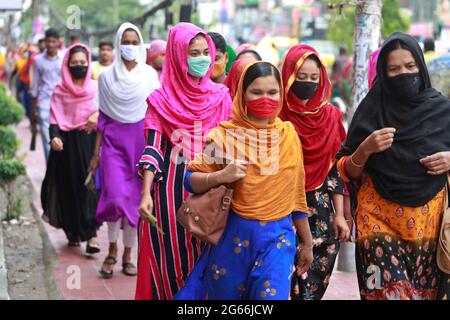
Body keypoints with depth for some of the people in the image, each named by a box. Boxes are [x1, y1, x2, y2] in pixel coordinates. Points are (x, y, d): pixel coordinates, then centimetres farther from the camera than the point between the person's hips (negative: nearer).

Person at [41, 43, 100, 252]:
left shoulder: (96, 88, 5)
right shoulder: (60, 91, 4)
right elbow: (54, 119, 0)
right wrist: (54, 137, -16)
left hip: (91, 142, -1)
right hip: (67, 144, 1)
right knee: (69, 186, 3)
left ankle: (91, 234, -9)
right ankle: (73, 232, 16)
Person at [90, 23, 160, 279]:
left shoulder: (150, 75, 2)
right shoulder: (107, 77, 4)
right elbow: (103, 117, 7)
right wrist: (96, 152, 5)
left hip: (142, 141, 0)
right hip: (114, 141, 0)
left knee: (136, 200, 2)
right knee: (115, 196, -13)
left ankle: (128, 255, 16)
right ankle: (112, 250, 9)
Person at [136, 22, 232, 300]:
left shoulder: (221, 96, 5)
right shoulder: (162, 100, -1)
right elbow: (153, 149, -5)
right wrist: (146, 193, -16)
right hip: (172, 188, -2)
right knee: (171, 255, 4)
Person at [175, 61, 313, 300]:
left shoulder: (288, 134, 2)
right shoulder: (225, 134, -5)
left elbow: (296, 192, 10)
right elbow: (190, 180, -2)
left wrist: (307, 242, 15)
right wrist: (221, 176, -21)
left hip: (278, 237, 1)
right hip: (234, 234, -1)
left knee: (272, 295, -10)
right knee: (226, 296, 11)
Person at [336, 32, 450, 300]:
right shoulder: (372, 109, 0)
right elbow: (348, 172, 3)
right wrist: (365, 149, -15)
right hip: (380, 218, -2)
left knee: (425, 291, 3)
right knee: (388, 292, -11)